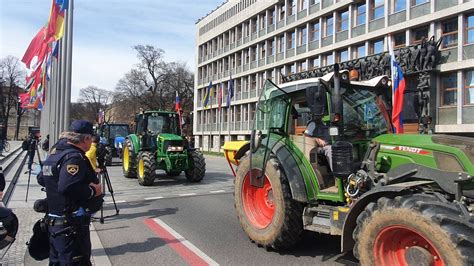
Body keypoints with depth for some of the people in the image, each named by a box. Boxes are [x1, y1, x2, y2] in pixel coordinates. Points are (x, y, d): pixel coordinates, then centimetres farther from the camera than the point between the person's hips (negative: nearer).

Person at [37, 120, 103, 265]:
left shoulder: (55, 153, 10)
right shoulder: (74, 157, -20)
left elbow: (41, 179, 22)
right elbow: (67, 187, -33)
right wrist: (93, 190, -21)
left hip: (54, 222, 10)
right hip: (72, 227, -10)